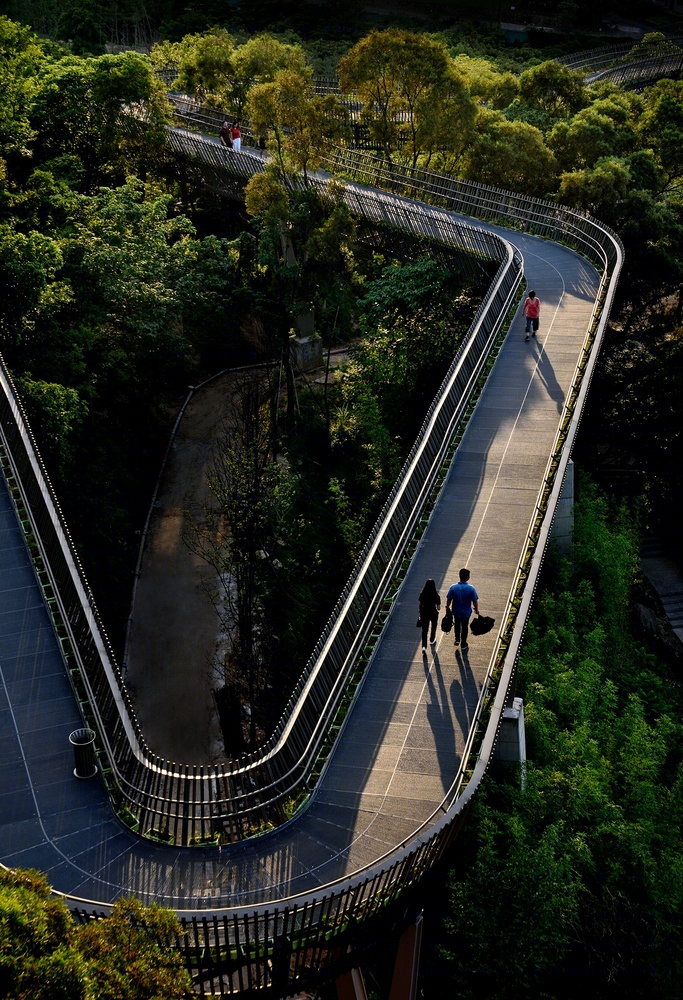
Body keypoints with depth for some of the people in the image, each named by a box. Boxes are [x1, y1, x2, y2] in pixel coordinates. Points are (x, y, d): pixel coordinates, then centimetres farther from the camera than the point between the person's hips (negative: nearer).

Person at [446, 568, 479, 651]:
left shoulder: (453, 587, -20)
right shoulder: (471, 588, -23)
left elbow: (449, 600, -10)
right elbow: (475, 601, -14)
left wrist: (447, 608, 9)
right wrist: (476, 610, 5)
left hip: (456, 612, 1)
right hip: (466, 612, -1)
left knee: (457, 625, 31)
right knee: (464, 627, 20)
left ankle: (457, 639, 40)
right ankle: (463, 644, 34)